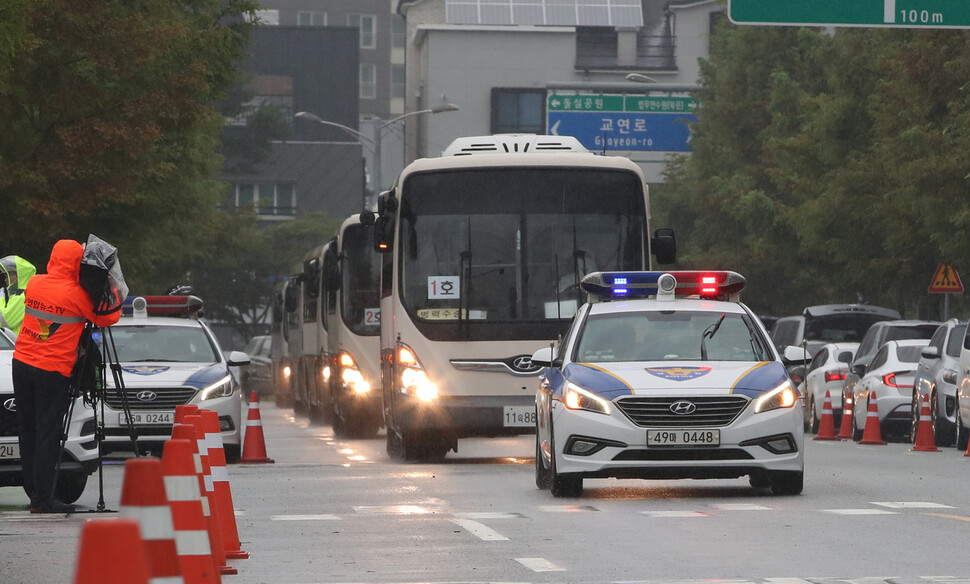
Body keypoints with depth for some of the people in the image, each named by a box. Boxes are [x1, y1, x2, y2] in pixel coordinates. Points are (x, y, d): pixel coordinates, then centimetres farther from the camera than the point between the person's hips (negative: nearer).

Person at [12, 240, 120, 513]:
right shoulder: (75, 295, -14)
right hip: (53, 371, -6)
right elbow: (109, 318, -5)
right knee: (47, 436, -2)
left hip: (22, 365, 6)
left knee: (28, 432, 13)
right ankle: (42, 499, -2)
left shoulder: (34, 283, 2)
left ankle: (33, 490, 19)